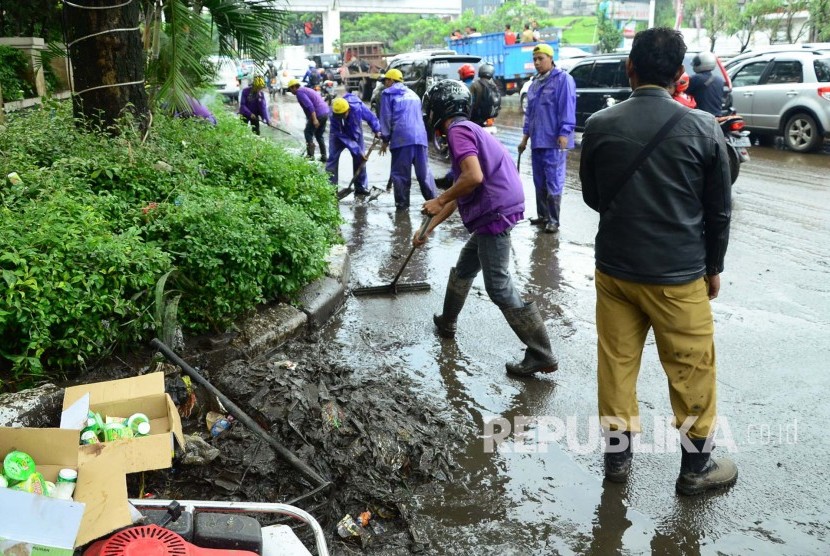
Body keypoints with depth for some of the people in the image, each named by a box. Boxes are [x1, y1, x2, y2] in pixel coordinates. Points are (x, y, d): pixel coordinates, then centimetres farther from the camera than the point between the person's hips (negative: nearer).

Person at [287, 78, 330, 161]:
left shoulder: (299, 92, -5)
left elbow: (310, 105, -19)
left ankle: (310, 155, 3)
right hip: (325, 112, 9)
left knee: (308, 133, 5)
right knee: (319, 135, 18)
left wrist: (314, 119, -24)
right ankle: (324, 156, 16)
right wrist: (309, 120, 35)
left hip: (318, 114, -9)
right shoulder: (307, 89, 26)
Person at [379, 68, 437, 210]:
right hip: (420, 136, 5)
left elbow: (386, 118, 1)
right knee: (424, 171, 8)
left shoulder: (388, 94, 8)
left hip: (401, 138, -5)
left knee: (400, 173, 1)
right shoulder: (412, 93, 27)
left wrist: (385, 139, 7)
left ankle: (402, 203, 1)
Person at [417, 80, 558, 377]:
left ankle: (542, 356, -4)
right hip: (496, 211, 10)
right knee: (464, 268, 25)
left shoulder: (459, 130, -8)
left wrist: (439, 200, -10)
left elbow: (473, 177, -25)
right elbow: (459, 195, 27)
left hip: (495, 213, -10)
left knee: (499, 288, -7)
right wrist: (428, 229, 31)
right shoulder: (468, 130, 23)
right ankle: (446, 322, 45)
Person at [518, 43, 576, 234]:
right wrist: (525, 137, 21)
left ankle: (553, 220, 2)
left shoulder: (563, 79, -7)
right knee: (539, 182, 13)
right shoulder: (535, 83, 18)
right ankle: (542, 215, 24)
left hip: (554, 141, -8)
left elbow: (567, 108, -14)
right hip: (537, 140, 8)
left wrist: (564, 134, -20)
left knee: (553, 182, -4)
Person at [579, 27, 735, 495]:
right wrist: (713, 267, 12)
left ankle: (618, 453, 28)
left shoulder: (600, 125, -7)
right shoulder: (703, 128, -11)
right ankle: (696, 466, 27)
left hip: (614, 267, 2)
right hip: (678, 274, -2)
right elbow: (719, 209, -2)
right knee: (692, 371, 13)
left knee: (617, 362, 15)